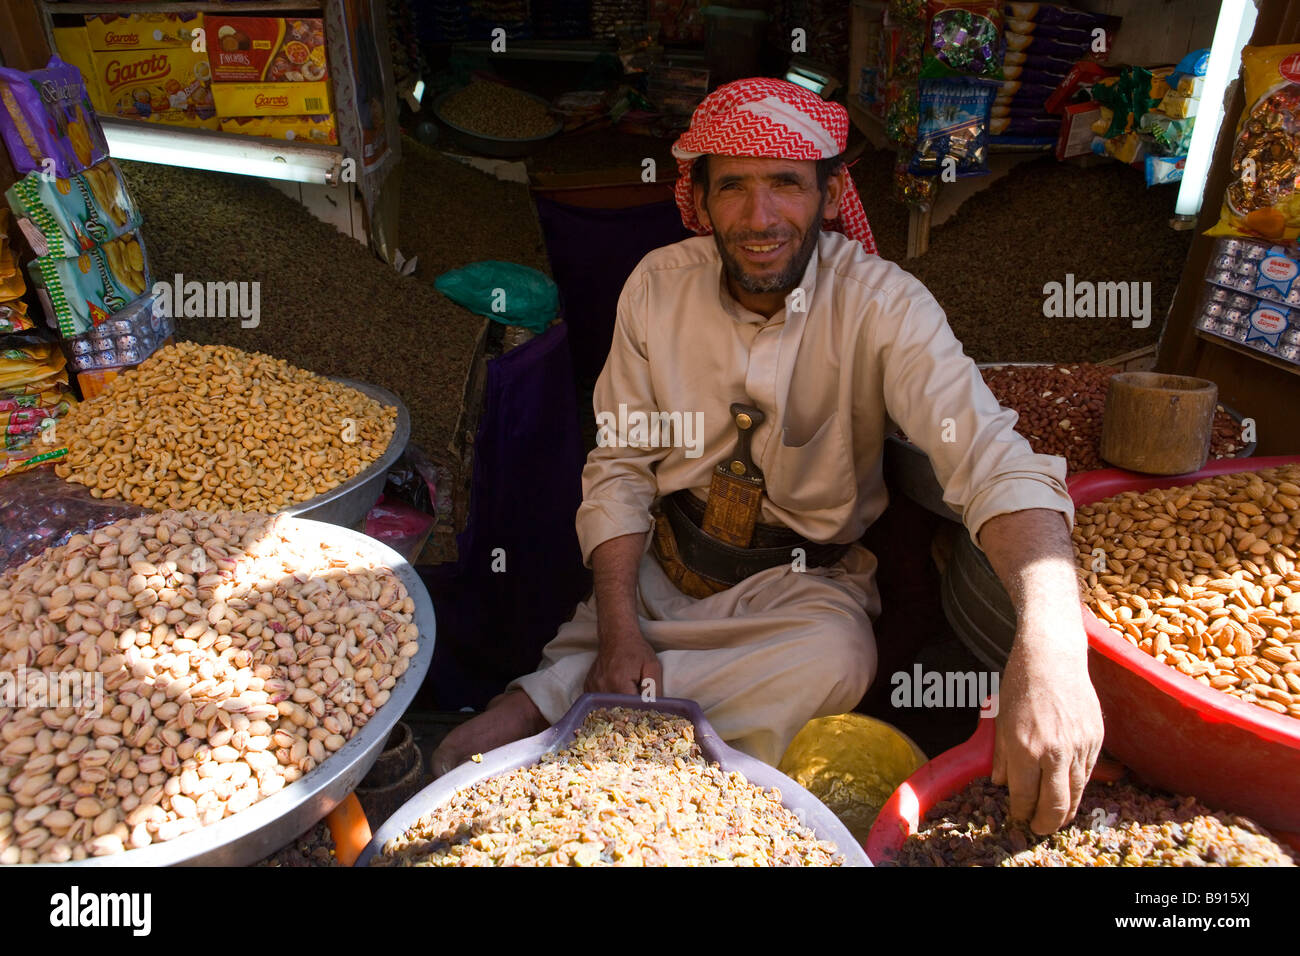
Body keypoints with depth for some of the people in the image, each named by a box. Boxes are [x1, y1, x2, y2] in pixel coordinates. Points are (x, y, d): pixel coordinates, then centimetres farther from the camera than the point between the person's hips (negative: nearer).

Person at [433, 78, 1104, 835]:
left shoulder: (879, 304, -15)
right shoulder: (659, 285, -6)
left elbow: (992, 458, -28)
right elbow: (620, 464, -3)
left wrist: (1051, 643, -48)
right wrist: (618, 626, -17)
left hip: (804, 579, 0)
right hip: (663, 557, 1)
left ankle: (540, 701, -20)